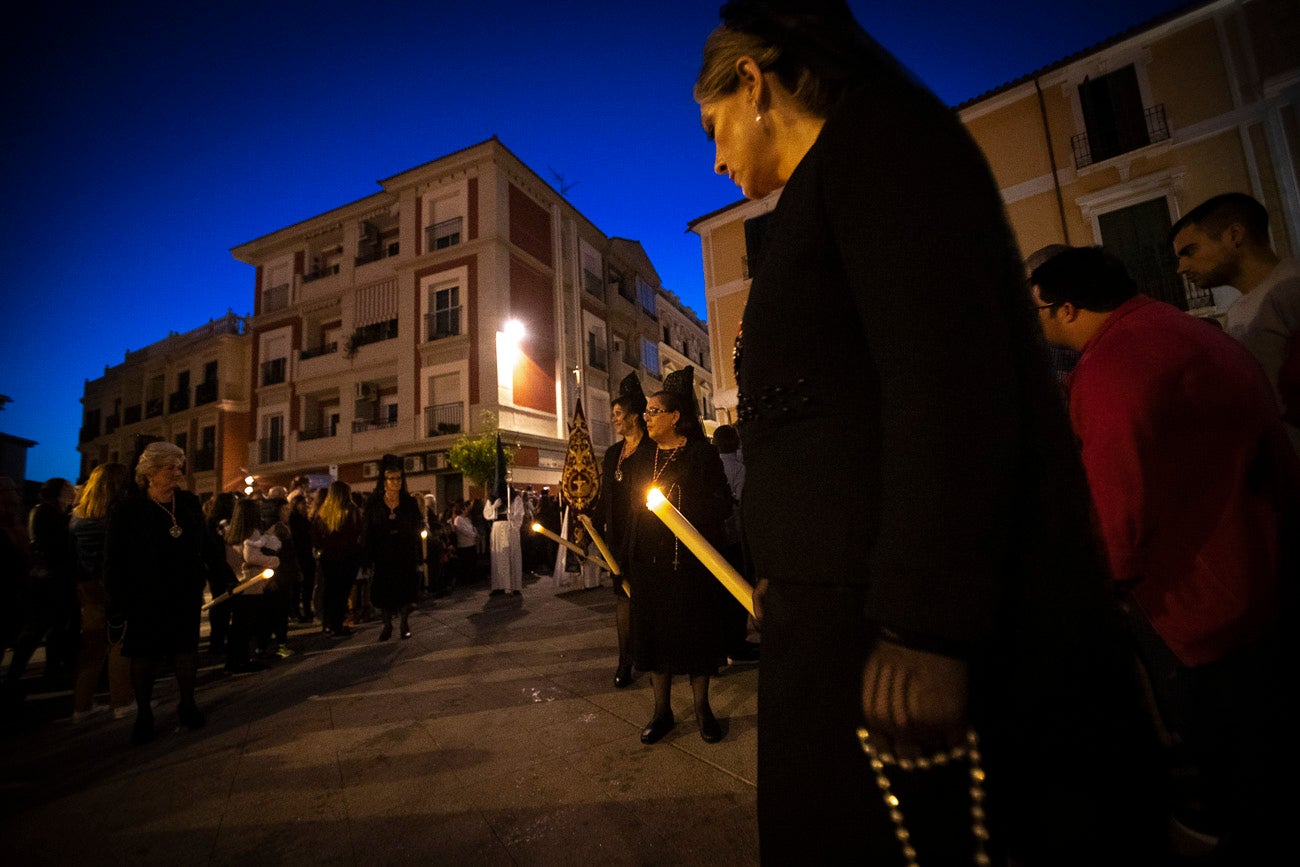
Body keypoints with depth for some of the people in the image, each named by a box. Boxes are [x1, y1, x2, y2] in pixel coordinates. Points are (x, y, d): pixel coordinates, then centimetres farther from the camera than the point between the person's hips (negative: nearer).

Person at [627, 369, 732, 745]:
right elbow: (629, 504, 14)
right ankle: (662, 711, 24)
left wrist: (681, 507, -18)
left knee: (693, 629, 6)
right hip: (648, 559, 4)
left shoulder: (701, 453, -4)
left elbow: (722, 504, -7)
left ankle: (702, 707, 26)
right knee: (653, 630, 8)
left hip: (689, 559, -4)